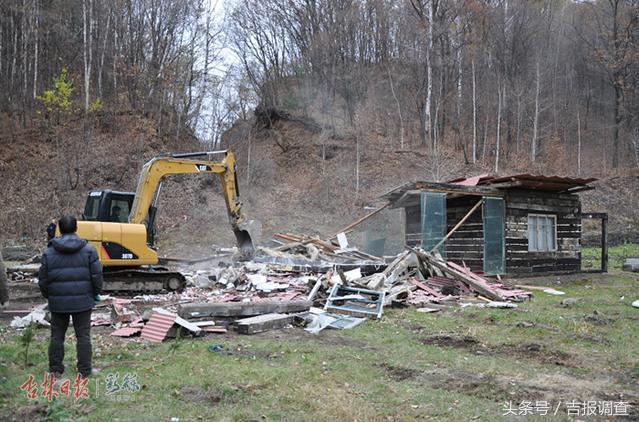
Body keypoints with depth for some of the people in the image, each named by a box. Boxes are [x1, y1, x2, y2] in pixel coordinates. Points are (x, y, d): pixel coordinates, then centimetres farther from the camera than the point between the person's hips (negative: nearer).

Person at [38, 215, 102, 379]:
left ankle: (56, 370, 19)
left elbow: (43, 279, 2)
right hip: (82, 302, -1)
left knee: (57, 336, 13)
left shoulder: (49, 252, -1)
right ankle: (85, 370, 10)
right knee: (83, 336, 6)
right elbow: (97, 275, -6)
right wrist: (95, 293, 11)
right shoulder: (88, 249, -6)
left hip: (57, 302, 2)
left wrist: (48, 296, 18)